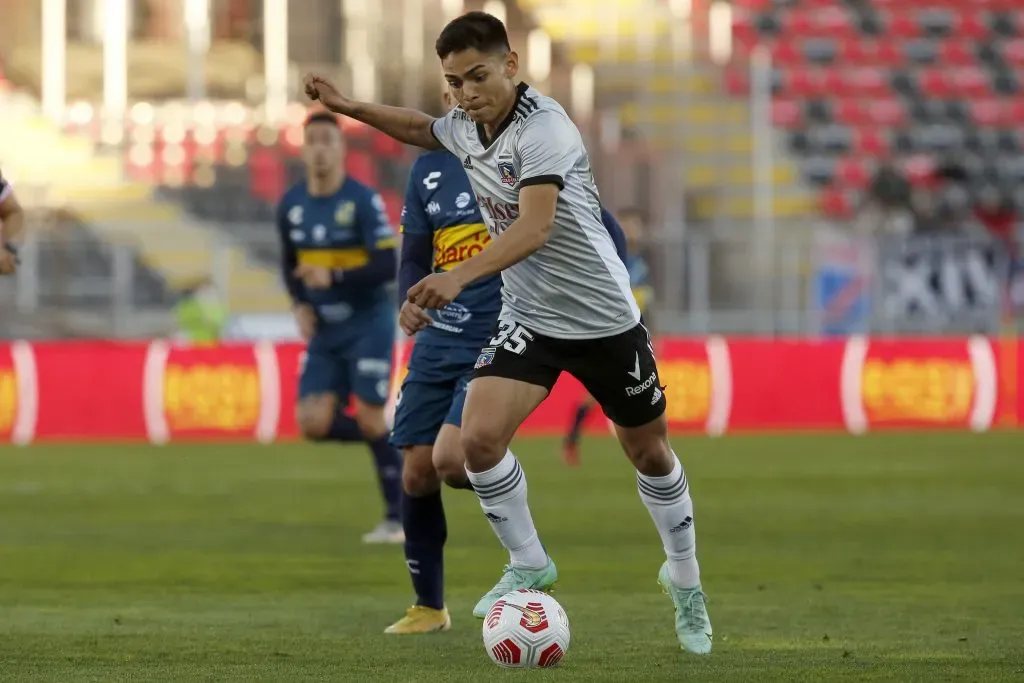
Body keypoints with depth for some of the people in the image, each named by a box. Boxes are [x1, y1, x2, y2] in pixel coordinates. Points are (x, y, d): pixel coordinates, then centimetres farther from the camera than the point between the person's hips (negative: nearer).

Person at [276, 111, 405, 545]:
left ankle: (397, 518, 4)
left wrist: (334, 278, -29)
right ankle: (385, 443, 20)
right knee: (314, 424, -7)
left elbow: (386, 267, -18)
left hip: (367, 326, -5)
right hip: (323, 331, 5)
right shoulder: (290, 206, 3)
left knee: (369, 419, -9)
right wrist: (300, 305, 2)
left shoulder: (364, 201, -14)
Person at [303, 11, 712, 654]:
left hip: (602, 316, -5)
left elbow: (533, 227, -40)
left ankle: (687, 582, 35)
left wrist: (459, 277, -53)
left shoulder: (544, 129, -26)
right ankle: (529, 565, 4)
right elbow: (421, 127, 24)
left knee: (649, 453, 12)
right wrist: (350, 107, 11)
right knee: (480, 436, -17)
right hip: (528, 317, 5)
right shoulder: (466, 126, -3)